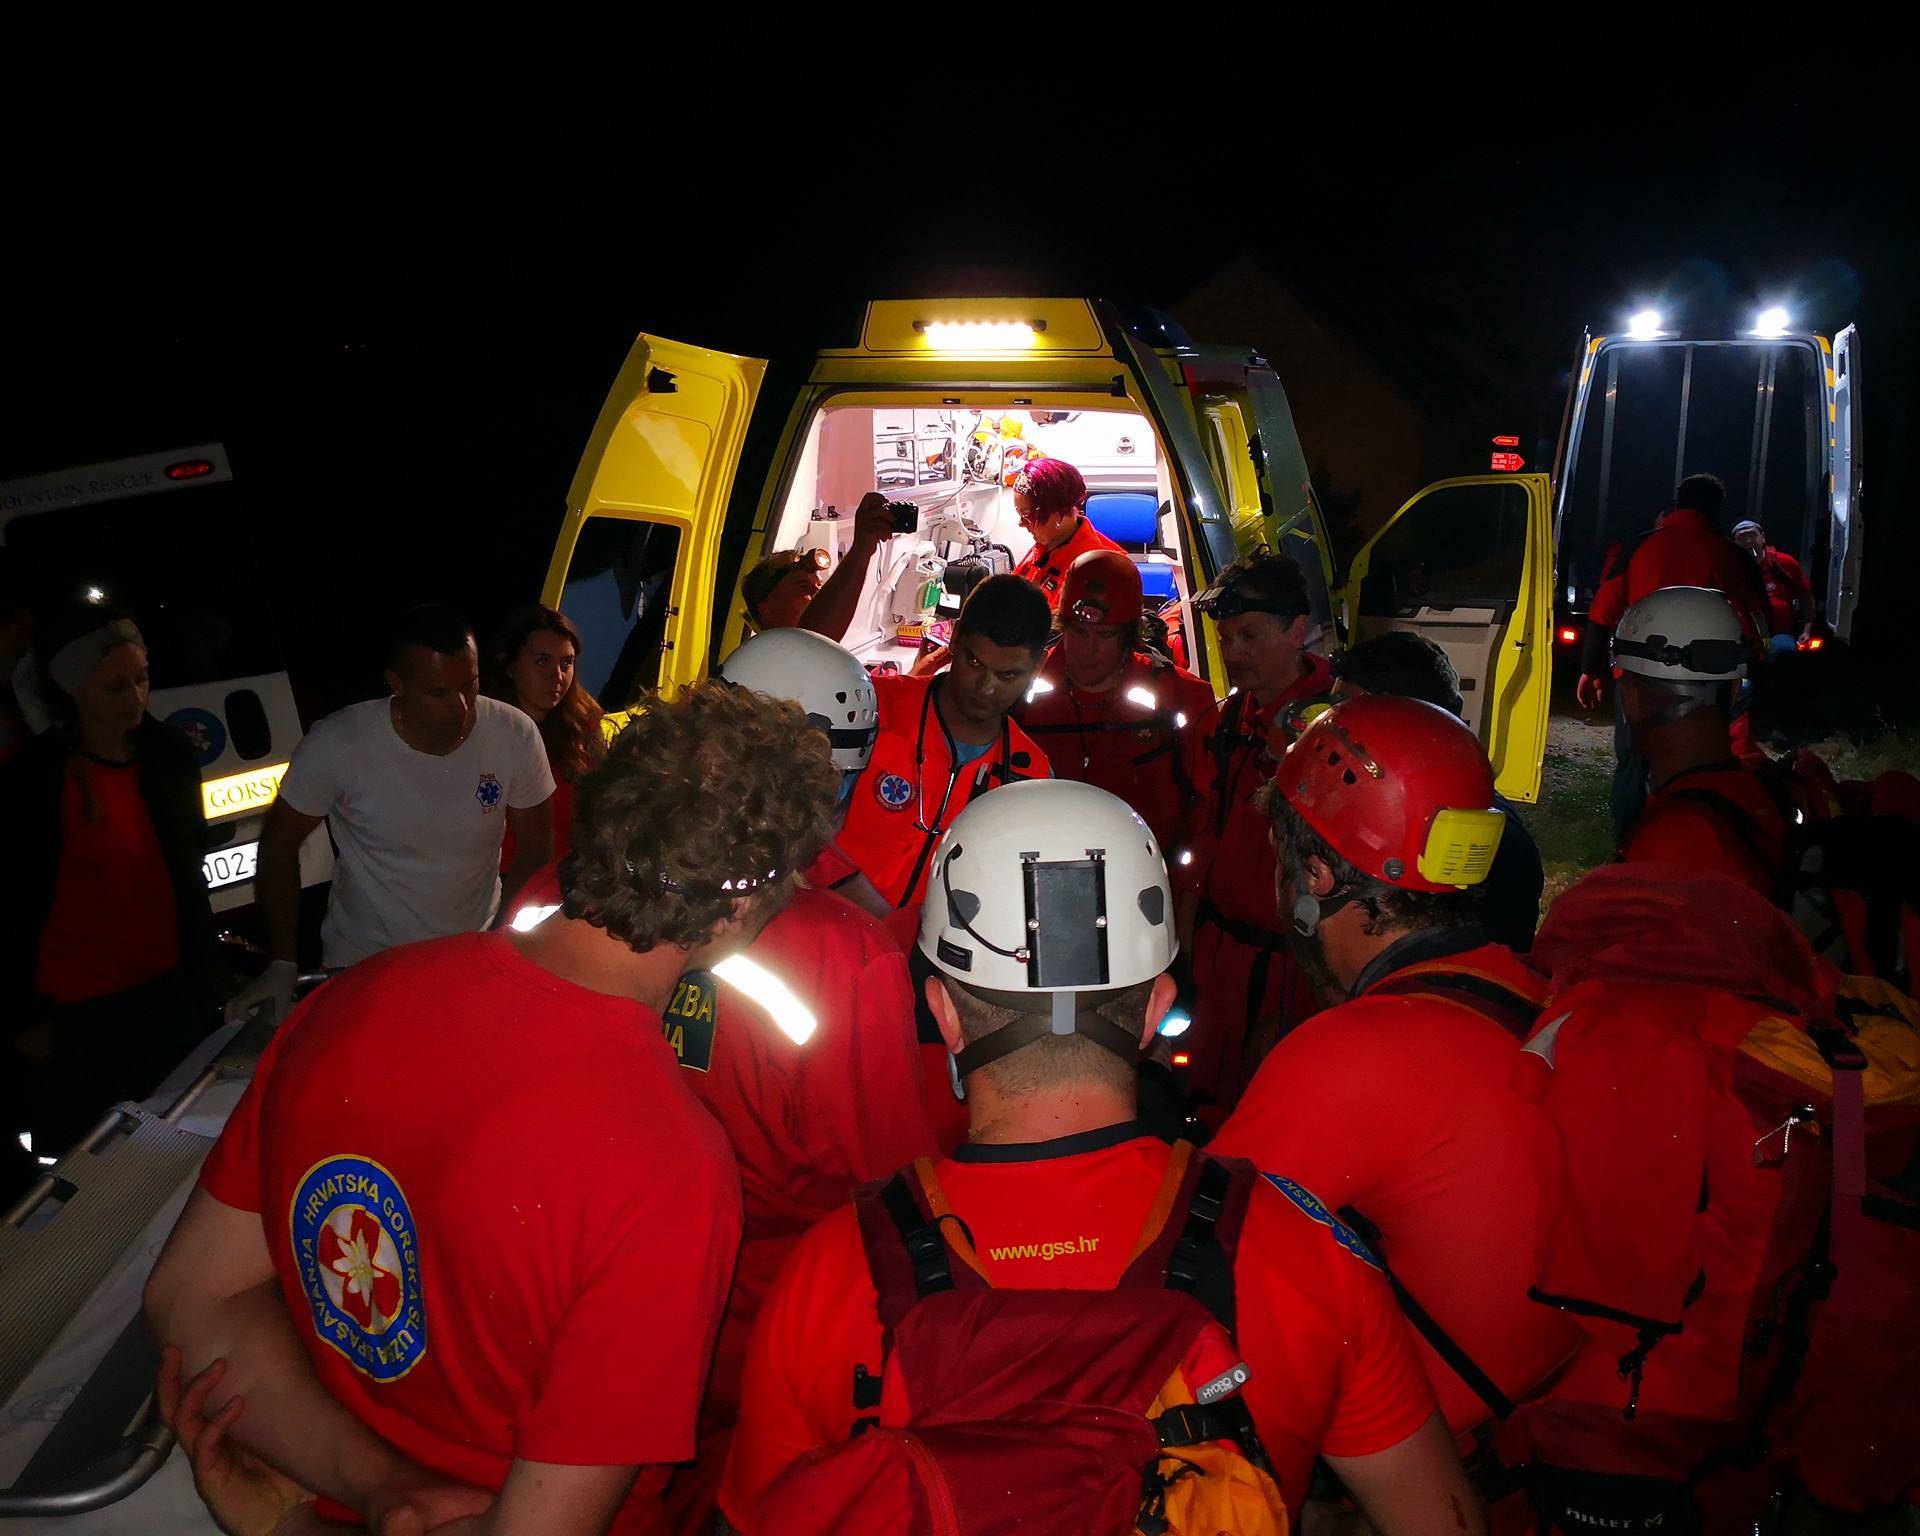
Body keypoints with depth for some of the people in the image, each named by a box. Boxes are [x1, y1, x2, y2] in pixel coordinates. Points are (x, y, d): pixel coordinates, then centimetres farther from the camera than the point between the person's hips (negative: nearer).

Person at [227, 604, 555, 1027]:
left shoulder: (515, 735, -17)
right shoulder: (337, 745, -21)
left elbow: (534, 850, -4)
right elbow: (279, 845, -7)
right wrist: (282, 965, -9)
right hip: (362, 966, -1)